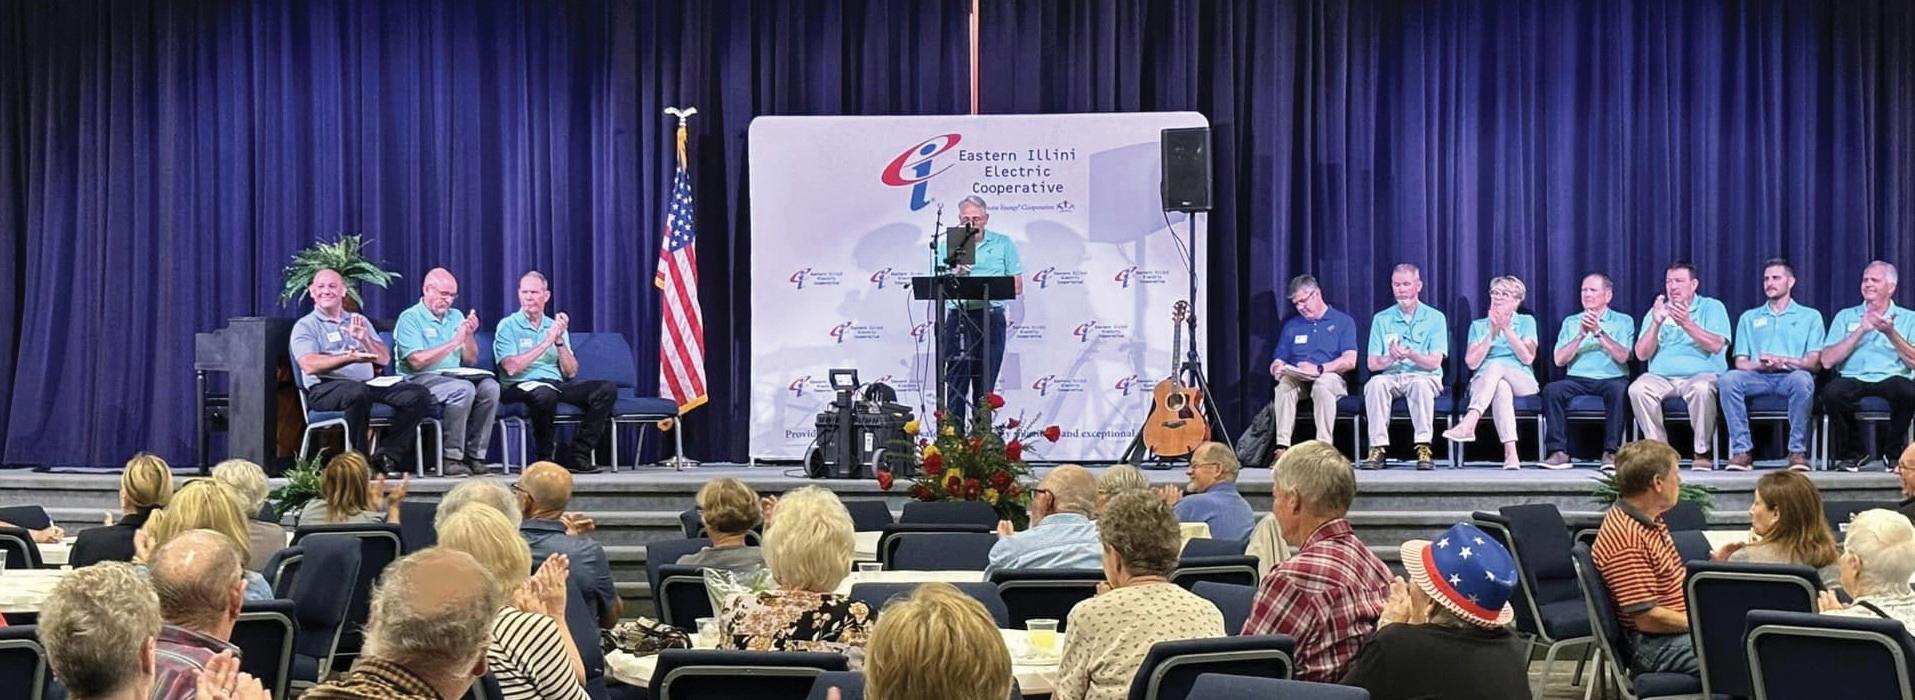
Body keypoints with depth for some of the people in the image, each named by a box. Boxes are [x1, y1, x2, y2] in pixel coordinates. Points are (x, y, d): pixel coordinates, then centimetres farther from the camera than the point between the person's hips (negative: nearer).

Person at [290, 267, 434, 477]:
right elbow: (310, 365, -10)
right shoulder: (305, 326, 9)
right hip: (325, 388, -5)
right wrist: (350, 358, -22)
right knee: (358, 392, -40)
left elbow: (384, 359, 14)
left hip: (369, 384, 5)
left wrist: (364, 339, -5)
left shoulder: (359, 321, 24)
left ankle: (387, 455, -19)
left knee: (419, 395, -17)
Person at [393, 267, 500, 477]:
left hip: (455, 376, 6)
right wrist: (454, 342, -14)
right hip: (420, 380, -6)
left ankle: (475, 456, -20)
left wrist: (469, 335, -3)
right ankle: (451, 458, -27)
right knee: (463, 389, -34)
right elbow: (417, 362, -15)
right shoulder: (410, 318, -1)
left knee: (490, 387, -23)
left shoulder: (456, 316, 19)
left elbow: (470, 361, 16)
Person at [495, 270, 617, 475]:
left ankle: (576, 456, -15)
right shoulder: (508, 326, 5)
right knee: (545, 394, -41)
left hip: (557, 384, 5)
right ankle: (546, 458, -19)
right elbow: (511, 368, -12)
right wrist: (546, 343, -10)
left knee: (607, 389, -17)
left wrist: (560, 340, -4)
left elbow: (571, 373, 11)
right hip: (521, 386, -5)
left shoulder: (555, 326, 19)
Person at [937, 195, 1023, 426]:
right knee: (956, 382, -3)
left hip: (991, 319, 0)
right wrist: (955, 276, -16)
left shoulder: (1003, 244, 9)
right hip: (958, 318, 0)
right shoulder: (947, 246, 11)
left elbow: (1016, 286, 4)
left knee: (985, 384, 2)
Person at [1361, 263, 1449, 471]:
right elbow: (1373, 364, 5)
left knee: (1420, 382, -37)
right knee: (1376, 382, -33)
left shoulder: (1435, 318, 5)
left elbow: (1435, 362, -4)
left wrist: (1410, 355, -23)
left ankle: (1423, 448, -34)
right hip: (1391, 376, 2)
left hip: (1424, 377, -2)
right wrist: (1391, 358, -17)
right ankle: (1378, 448, -33)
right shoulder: (1381, 319, 12)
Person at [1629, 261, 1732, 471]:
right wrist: (1656, 323, -6)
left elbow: (1716, 346, -7)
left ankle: (1702, 452, -24)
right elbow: (1642, 354, 8)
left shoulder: (1712, 307, 11)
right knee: (1637, 388, -29)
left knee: (1701, 388, -38)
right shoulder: (1656, 311, 19)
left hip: (1701, 375, -3)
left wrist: (1687, 324, -17)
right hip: (1661, 377, 3)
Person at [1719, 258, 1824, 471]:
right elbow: (1741, 362, 12)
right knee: (1729, 378, -31)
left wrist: (1785, 362, -14)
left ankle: (1798, 451, -30)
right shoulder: (1749, 318, 25)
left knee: (1802, 379, -38)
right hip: (1758, 377, 2)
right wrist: (1760, 365, -11)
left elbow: (1815, 363, 4)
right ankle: (1741, 449, -30)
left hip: (1790, 377, -2)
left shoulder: (1810, 317, 18)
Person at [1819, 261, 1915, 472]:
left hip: (1892, 378, -1)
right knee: (1831, 393, -34)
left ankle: (1893, 452, -9)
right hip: (1853, 380, 1)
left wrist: (1891, 334, -10)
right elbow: (1827, 360, 2)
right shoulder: (1846, 317, 17)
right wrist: (1861, 331, -4)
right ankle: (1852, 453, -8)